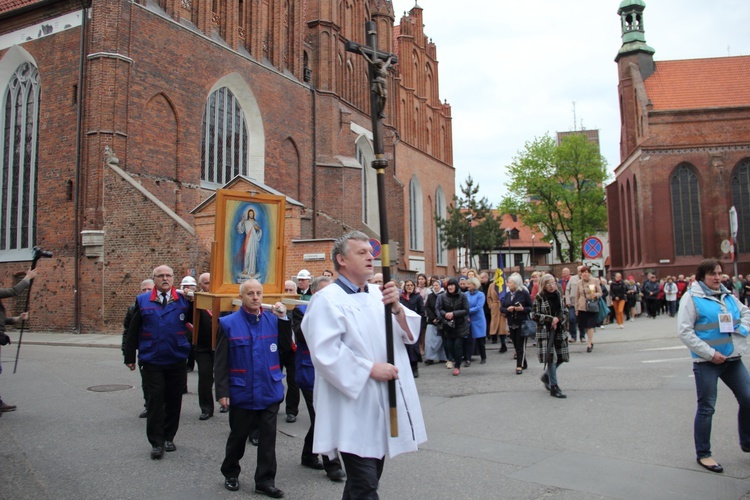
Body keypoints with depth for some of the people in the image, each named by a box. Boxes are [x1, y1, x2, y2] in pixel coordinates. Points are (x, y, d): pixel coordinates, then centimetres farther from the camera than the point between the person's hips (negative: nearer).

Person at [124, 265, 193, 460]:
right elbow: (133, 331, 5)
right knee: (155, 400, 1)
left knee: (174, 400, 10)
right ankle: (156, 442, 10)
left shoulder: (183, 300, 2)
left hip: (176, 361, 1)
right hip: (151, 361, -1)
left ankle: (168, 438, 26)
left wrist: (192, 302, -16)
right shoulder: (142, 301, 2)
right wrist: (130, 356, 4)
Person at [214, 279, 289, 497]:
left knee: (268, 438, 8)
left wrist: (283, 318, -11)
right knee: (238, 437, 15)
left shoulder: (273, 319, 0)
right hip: (241, 394, -2)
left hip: (269, 392, 2)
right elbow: (220, 362, -7)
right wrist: (222, 391, -11)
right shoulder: (228, 323, -7)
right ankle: (230, 474, 38)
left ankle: (265, 481, 21)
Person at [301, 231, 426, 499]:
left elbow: (410, 334, 5)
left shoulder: (377, 294, 9)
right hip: (354, 408, -7)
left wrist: (397, 308, -14)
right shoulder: (327, 300, -11)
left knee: (369, 476, 19)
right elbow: (325, 353, -21)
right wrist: (371, 369, -18)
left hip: (383, 403, 7)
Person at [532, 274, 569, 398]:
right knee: (551, 358, -8)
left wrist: (558, 319, -7)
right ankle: (554, 387, 1)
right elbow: (534, 315, -10)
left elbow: (565, 312, 12)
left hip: (559, 331, 6)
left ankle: (546, 376, 31)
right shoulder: (539, 298, -7)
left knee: (561, 357, 7)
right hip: (545, 332, -6)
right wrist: (551, 319, -15)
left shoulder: (558, 296, 9)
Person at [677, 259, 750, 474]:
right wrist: (710, 353, -17)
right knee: (706, 408, 2)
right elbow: (684, 331, -14)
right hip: (706, 362, -6)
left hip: (733, 359, 6)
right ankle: (703, 454, 16)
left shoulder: (727, 295, 9)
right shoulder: (691, 297, -10)